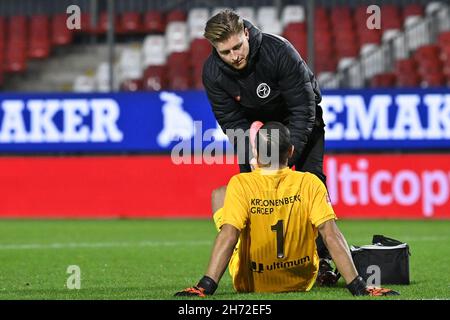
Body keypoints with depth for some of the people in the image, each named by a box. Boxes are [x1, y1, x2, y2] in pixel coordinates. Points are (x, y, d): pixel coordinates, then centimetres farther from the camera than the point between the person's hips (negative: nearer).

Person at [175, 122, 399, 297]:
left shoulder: (240, 184, -21)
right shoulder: (309, 184, -17)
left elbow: (228, 236, -31)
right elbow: (331, 235, -24)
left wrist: (206, 286, -37)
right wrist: (358, 287, -26)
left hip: (249, 284, -1)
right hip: (302, 282, 2)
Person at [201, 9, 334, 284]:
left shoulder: (279, 51, -37)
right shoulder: (213, 72, -25)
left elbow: (303, 108, -32)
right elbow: (231, 122, -18)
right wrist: (254, 159, -31)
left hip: (300, 118, -3)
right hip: (254, 122, 3)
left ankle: (322, 261, -12)